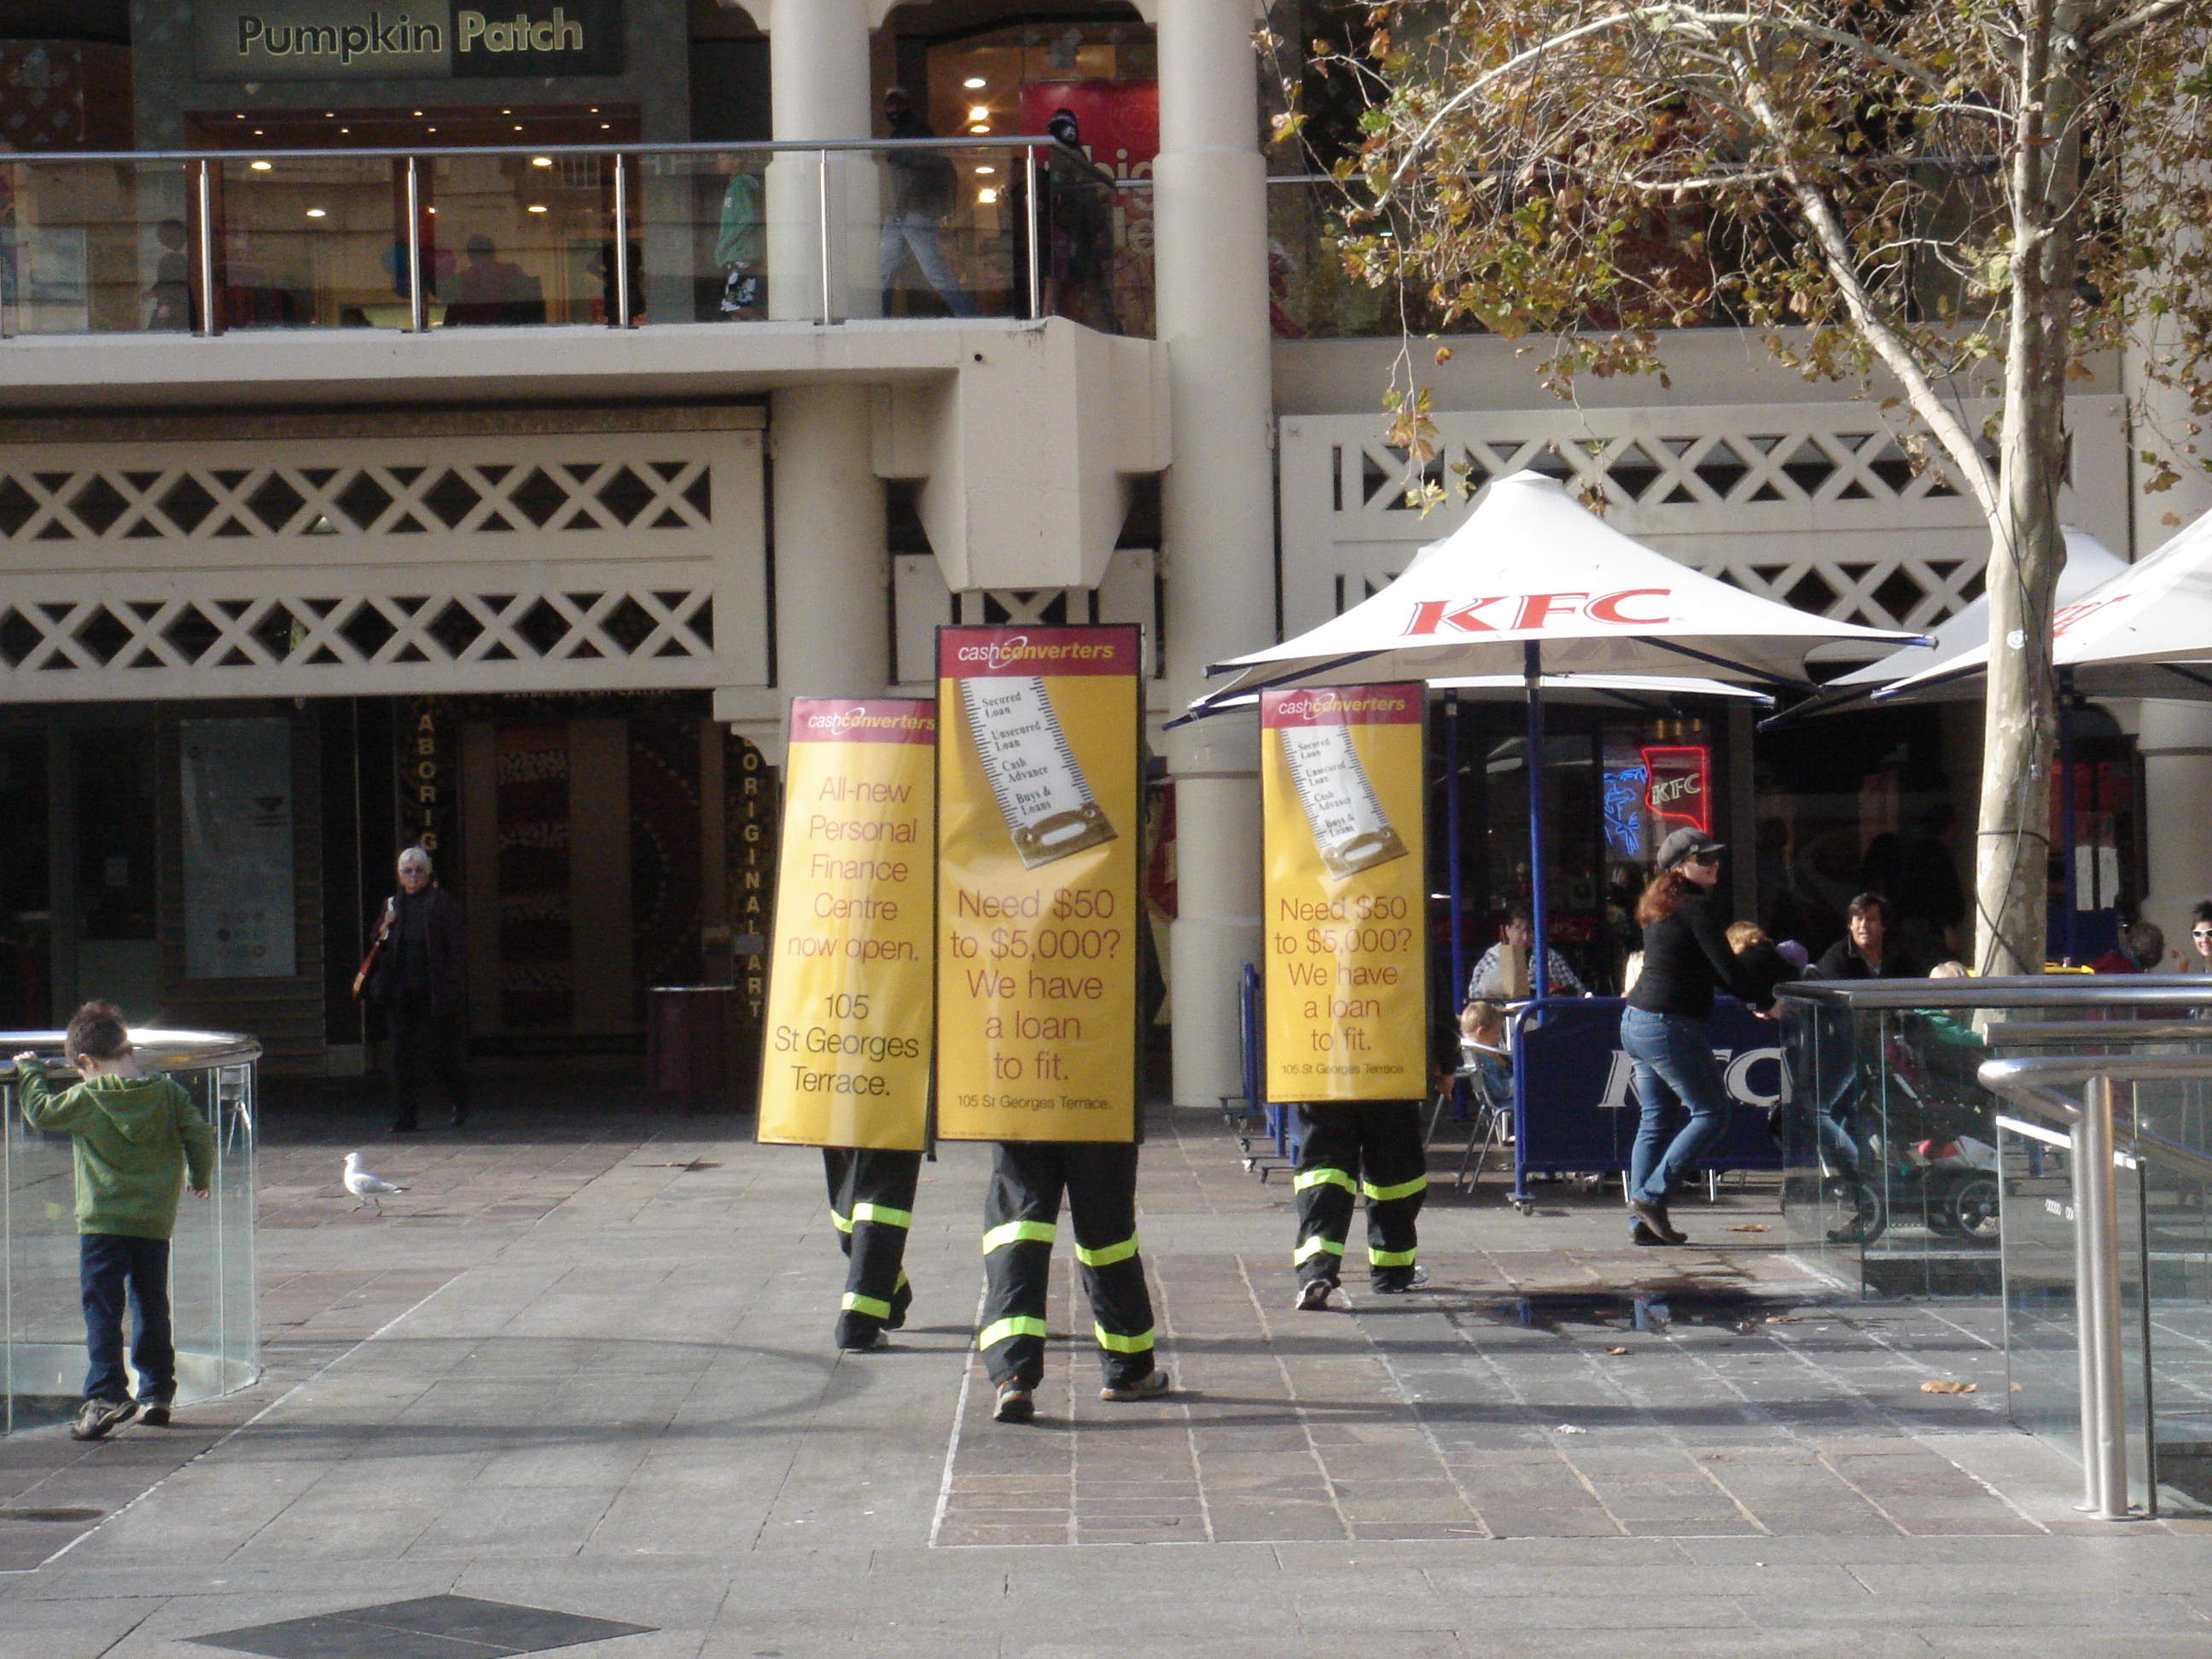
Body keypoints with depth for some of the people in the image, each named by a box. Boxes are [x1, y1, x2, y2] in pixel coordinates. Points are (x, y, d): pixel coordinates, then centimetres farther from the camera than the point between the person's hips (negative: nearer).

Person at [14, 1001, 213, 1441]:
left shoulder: (88, 1099, -8)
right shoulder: (169, 1094, 2)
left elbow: (41, 1113, -3)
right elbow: (200, 1136, 1)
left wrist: (29, 1072, 14)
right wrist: (199, 1179, 19)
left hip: (103, 1222, -4)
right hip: (155, 1223, 4)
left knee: (102, 1311, -3)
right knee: (152, 1309, 15)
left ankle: (106, 1396, -12)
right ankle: (156, 1392, 21)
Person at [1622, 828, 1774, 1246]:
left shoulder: (1658, 906, 17)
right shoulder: (1695, 906, -11)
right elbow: (1726, 967, -12)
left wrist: (1752, 1001, 26)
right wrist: (1766, 1003, 2)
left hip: (1635, 1022, 9)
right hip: (1670, 1025, -9)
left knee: (1652, 1120, 11)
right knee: (1711, 1112, -1)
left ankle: (1644, 1221, 9)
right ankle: (1653, 1196, -8)